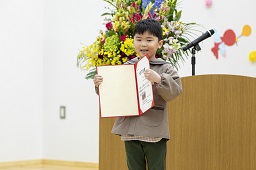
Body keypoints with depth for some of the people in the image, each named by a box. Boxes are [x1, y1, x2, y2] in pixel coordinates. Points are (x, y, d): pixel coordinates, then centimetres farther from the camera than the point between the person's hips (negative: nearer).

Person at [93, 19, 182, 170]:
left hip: (154, 131, -3)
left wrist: (159, 79, -29)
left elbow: (174, 91, -14)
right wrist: (99, 85, -3)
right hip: (130, 131, 4)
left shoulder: (165, 69, -1)